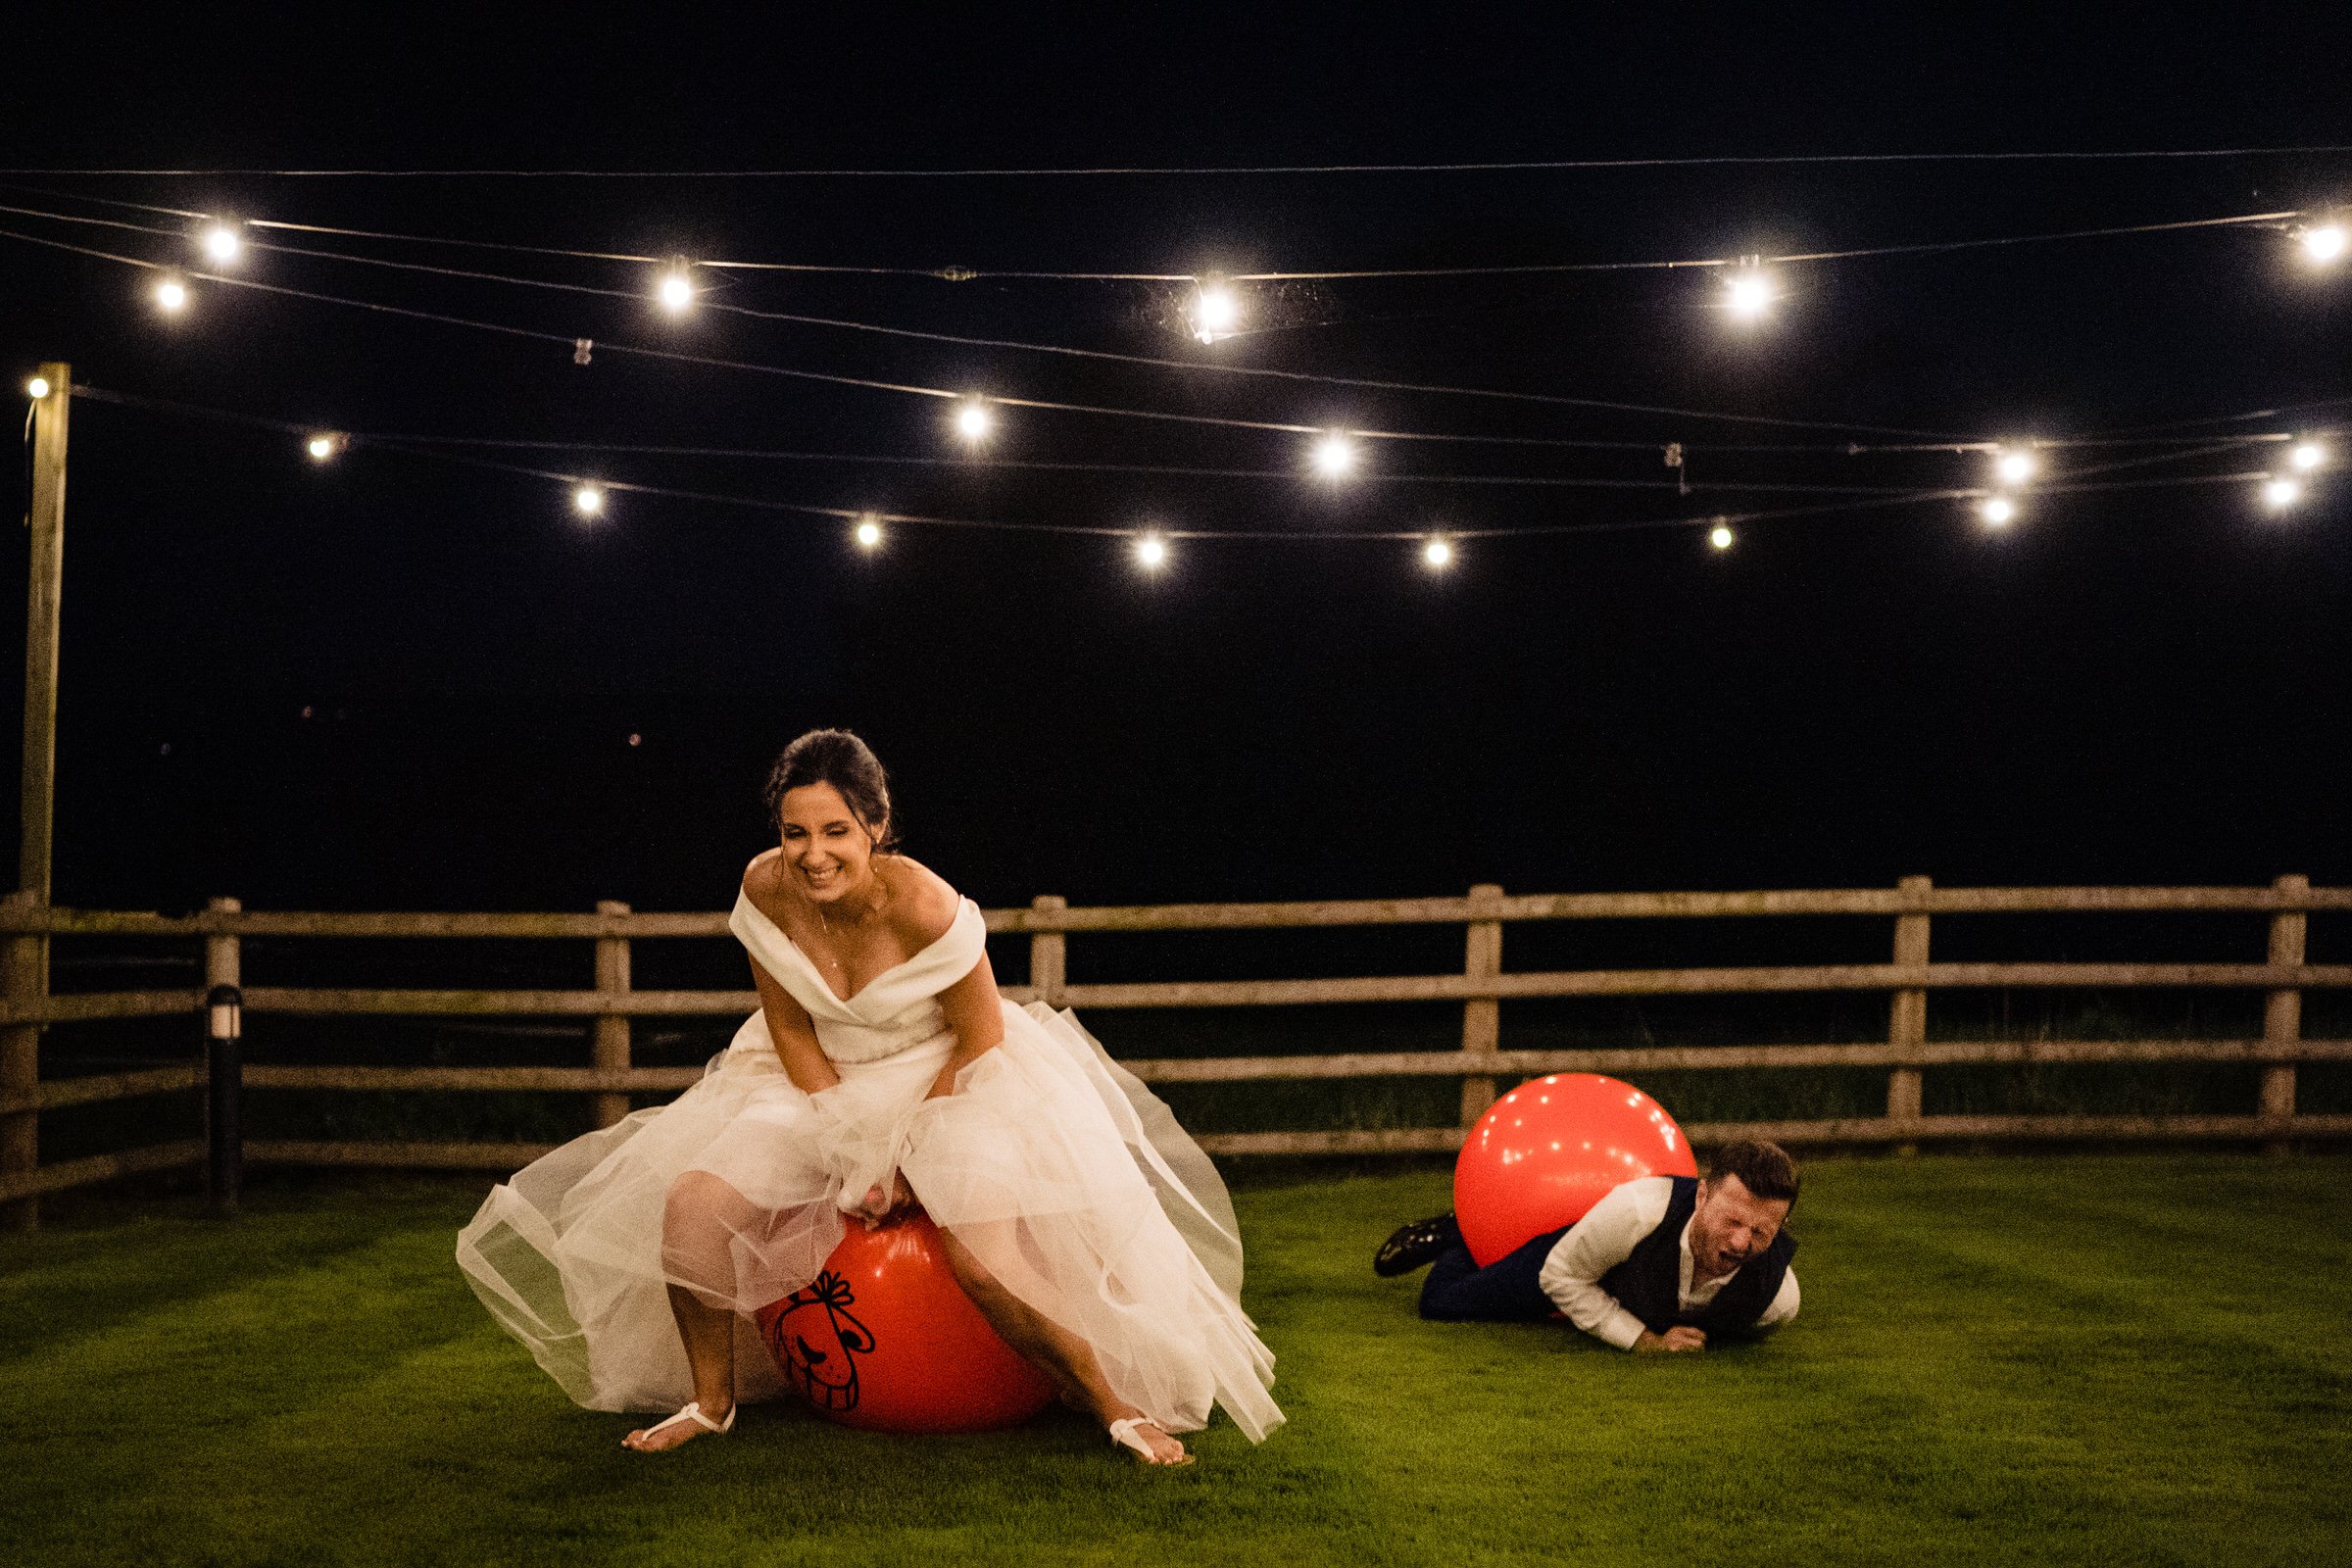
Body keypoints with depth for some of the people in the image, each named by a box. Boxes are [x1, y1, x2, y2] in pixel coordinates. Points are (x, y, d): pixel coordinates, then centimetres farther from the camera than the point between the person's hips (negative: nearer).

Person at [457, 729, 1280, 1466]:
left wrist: (904, 1154, -15)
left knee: (987, 1260, -29)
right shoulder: (766, 889, -16)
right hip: (823, 1087, 5)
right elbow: (792, 1031, -5)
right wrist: (850, 1152, -12)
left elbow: (980, 1040, -15)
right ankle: (711, 1399, 10)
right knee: (690, 1206, -14)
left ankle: (1113, 1402, -6)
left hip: (949, 1078, -4)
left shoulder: (923, 906, -28)